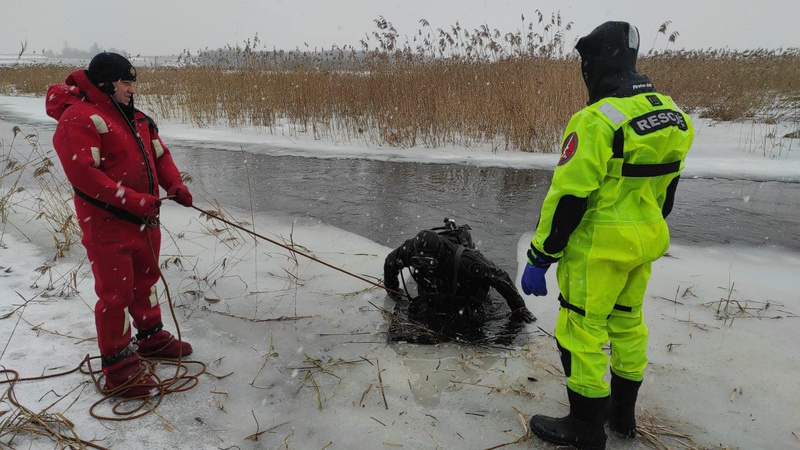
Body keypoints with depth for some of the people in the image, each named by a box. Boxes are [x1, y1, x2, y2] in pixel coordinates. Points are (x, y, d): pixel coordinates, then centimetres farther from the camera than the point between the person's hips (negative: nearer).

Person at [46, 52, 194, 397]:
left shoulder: (137, 119, 13)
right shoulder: (79, 118, -14)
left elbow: (160, 155, 16)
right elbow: (82, 173, -23)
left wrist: (175, 185, -4)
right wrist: (133, 200, -25)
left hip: (145, 220, 8)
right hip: (108, 225, -8)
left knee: (146, 280, 21)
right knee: (116, 293, -2)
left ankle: (151, 337, 40)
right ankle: (118, 368, 11)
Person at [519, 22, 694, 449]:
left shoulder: (597, 121, -21)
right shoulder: (671, 115, 6)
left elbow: (568, 197, -22)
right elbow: (665, 189, 14)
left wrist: (539, 258, -15)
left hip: (599, 246, -8)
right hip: (643, 242, 9)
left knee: (581, 331, 5)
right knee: (627, 321, 21)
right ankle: (623, 413, 38)